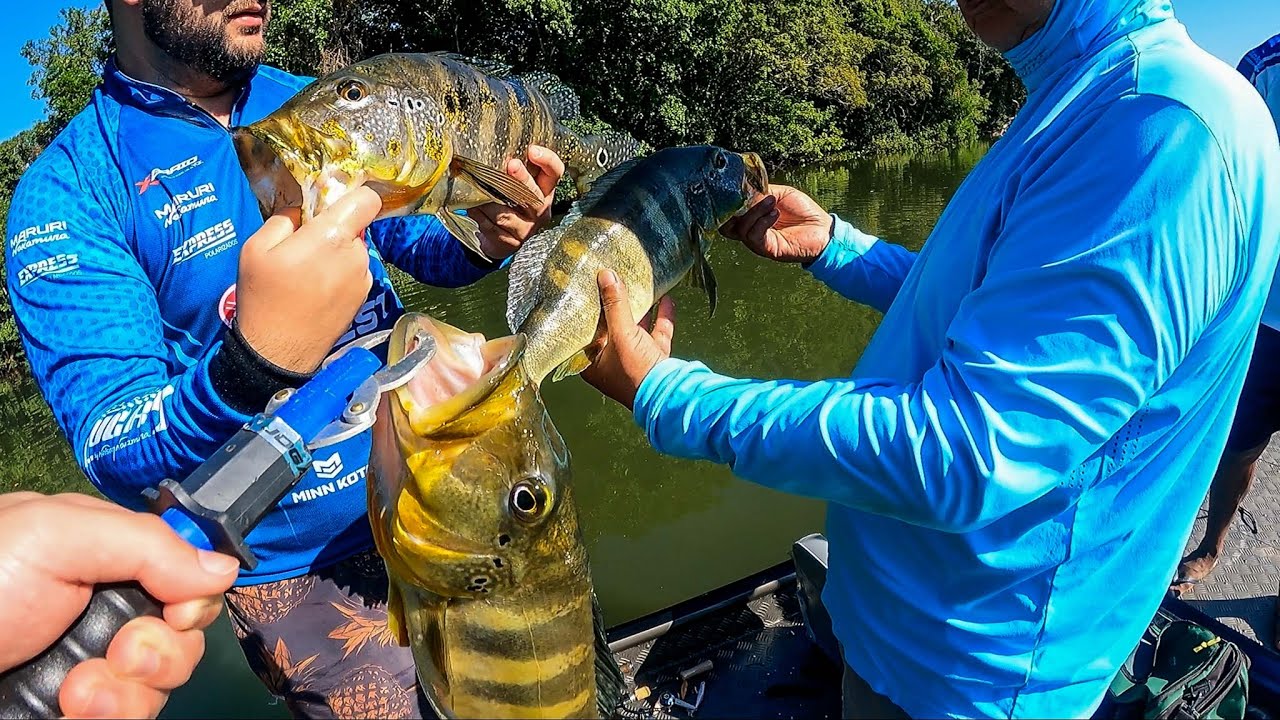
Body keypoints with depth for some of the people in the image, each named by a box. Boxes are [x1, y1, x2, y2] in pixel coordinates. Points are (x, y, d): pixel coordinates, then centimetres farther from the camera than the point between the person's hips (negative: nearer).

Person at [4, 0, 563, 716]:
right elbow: (120, 461, -22)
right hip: (299, 570, -4)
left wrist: (480, 238, -14)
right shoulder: (68, 191, -15)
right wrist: (257, 362, -43)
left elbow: (416, 240, 9)